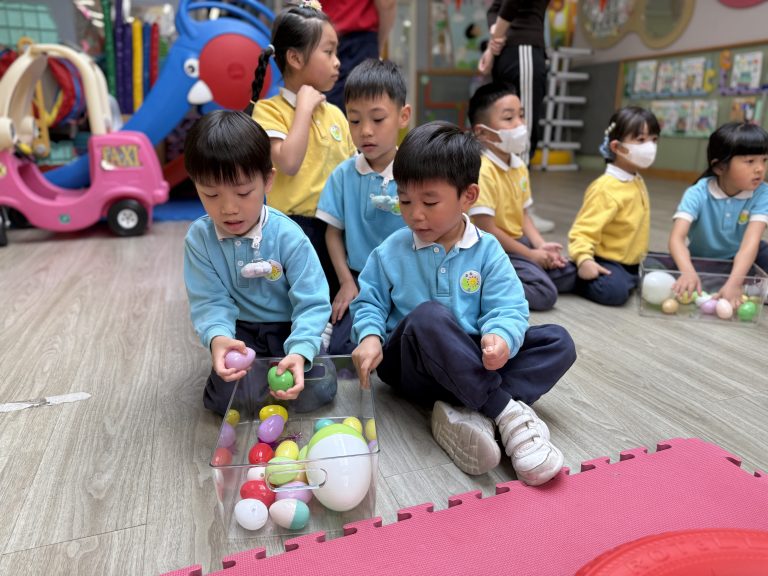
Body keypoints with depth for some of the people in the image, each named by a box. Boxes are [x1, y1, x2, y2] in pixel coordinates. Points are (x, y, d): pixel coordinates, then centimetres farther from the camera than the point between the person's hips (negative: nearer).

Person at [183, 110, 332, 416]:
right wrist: (217, 337, -37)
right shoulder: (199, 238, -11)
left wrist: (300, 351, -39)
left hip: (288, 329, -1)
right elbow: (209, 302, -13)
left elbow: (312, 303, -21)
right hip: (240, 332, 2)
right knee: (227, 398, -19)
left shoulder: (289, 236, -19)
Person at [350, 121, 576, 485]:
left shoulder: (487, 251, -2)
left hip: (475, 362, 3)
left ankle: (468, 413, -32)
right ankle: (508, 411, -31)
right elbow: (369, 302, 3)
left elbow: (508, 308, -8)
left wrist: (501, 337, -32)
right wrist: (370, 336, -19)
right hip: (409, 366, -2)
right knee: (428, 315, -35)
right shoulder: (390, 252, -2)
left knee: (558, 342, -14)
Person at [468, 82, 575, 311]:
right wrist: (531, 255, -16)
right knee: (545, 293, -18)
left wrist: (541, 245, -5)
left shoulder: (519, 166, 5)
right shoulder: (482, 171, -23)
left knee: (569, 275, 10)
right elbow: (486, 230, -24)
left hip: (518, 241, 9)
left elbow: (523, 214, 12)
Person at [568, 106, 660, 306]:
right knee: (615, 291, -31)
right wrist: (584, 259, -42)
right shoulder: (606, 188, -22)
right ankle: (576, 279, -7)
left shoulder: (638, 182, 9)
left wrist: (639, 257, 23)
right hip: (606, 261, -10)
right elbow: (584, 229, -28)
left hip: (632, 261, 10)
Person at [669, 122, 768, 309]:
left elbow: (751, 242, -30)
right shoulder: (697, 194, -22)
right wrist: (688, 272, -54)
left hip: (738, 259, 1)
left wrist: (734, 282, -47)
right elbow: (677, 238, -34)